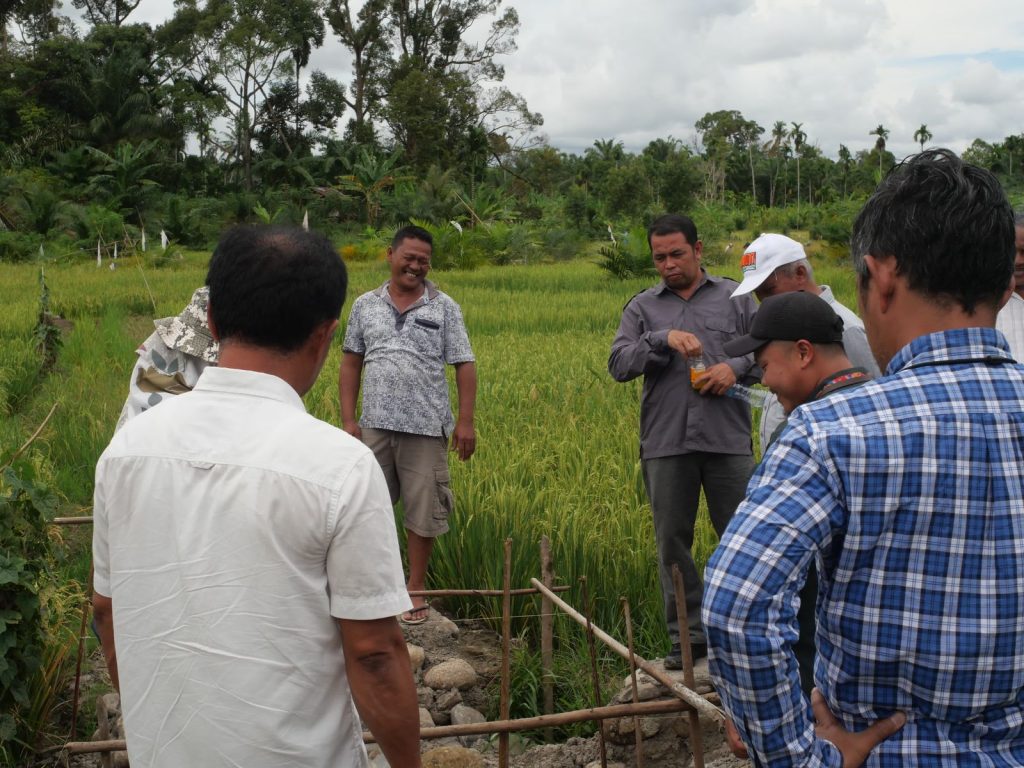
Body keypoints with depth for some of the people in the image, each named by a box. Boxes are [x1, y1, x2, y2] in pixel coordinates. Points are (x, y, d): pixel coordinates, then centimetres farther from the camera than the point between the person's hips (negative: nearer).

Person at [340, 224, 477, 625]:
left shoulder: (444, 308, 3)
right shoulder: (365, 305, 9)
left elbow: (464, 365, 1)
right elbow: (351, 363, 10)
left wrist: (466, 421, -6)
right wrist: (348, 419, 3)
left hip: (425, 428, -2)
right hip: (375, 425, 2)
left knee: (422, 511, 4)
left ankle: (416, 590, 18)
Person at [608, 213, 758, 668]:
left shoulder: (736, 297, 11)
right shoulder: (643, 307, 11)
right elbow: (618, 365, -1)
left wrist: (736, 366, -11)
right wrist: (663, 339, -14)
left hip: (727, 440, -1)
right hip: (665, 443, 1)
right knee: (672, 541, 6)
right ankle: (688, 636, 16)